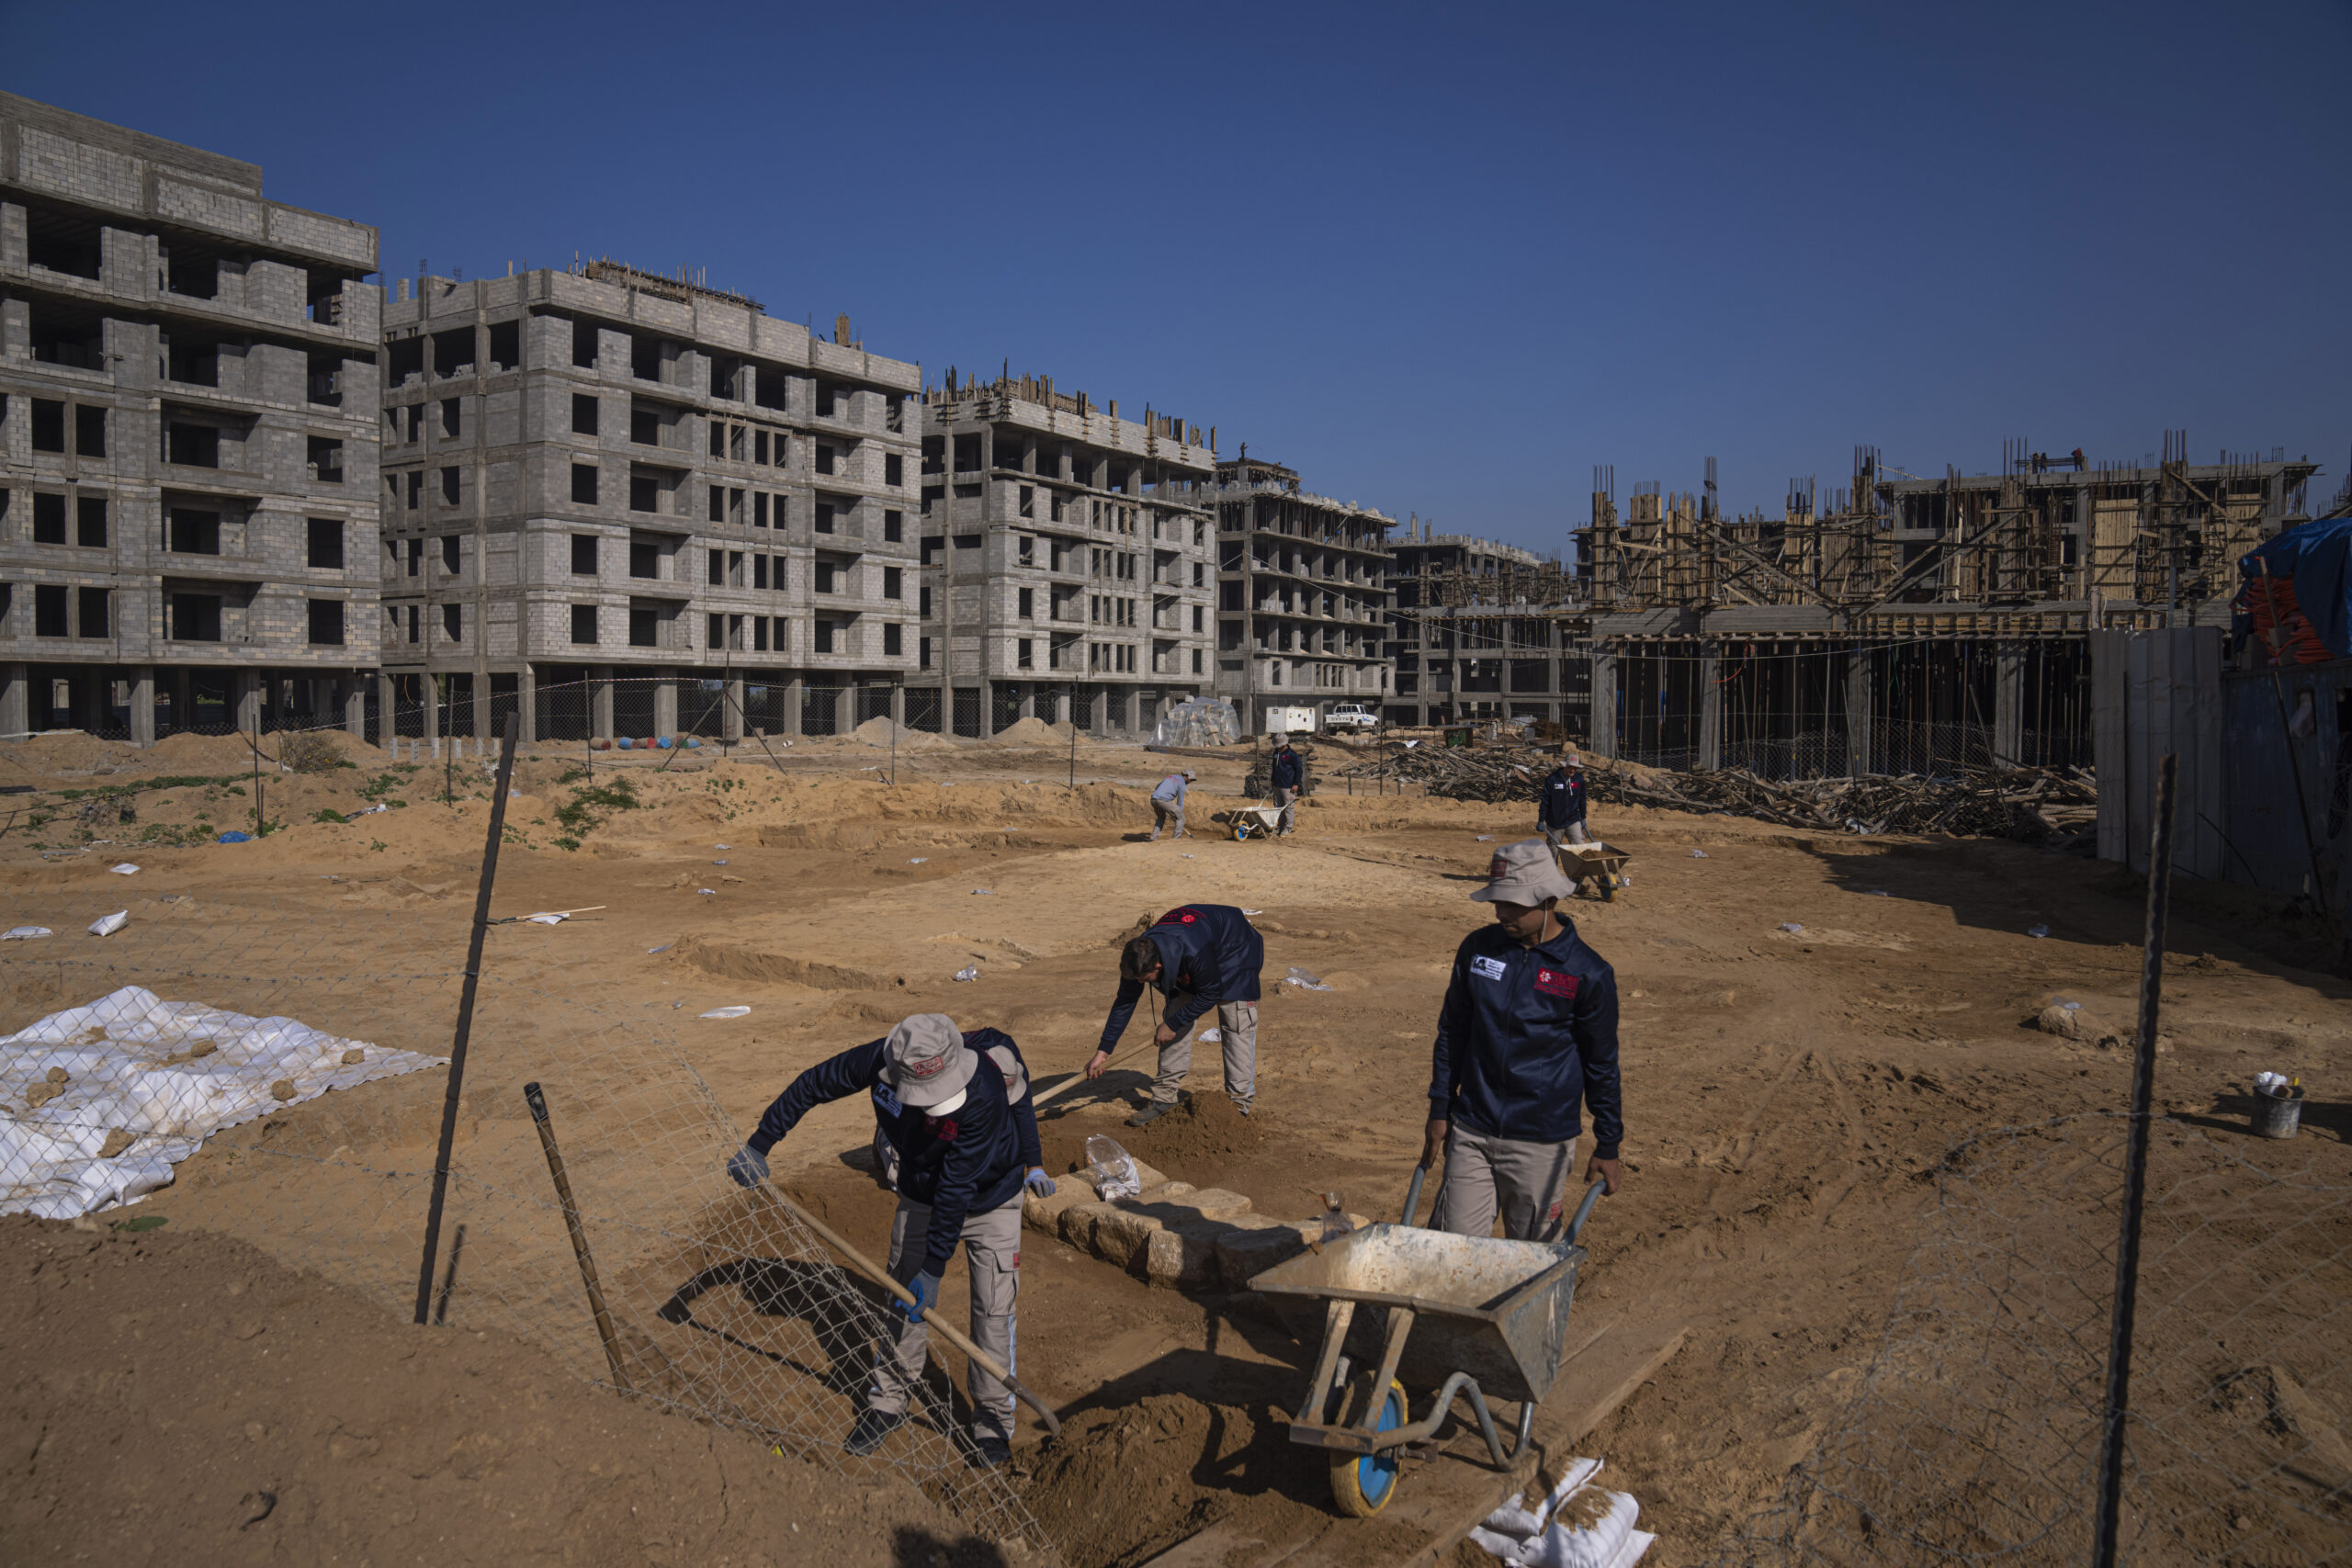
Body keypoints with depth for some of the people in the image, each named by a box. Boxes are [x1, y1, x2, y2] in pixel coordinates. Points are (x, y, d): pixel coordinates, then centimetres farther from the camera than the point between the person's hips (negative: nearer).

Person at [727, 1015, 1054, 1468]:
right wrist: (759, 1143, -9)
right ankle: (888, 1403, 28)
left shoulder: (983, 1095, -41)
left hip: (991, 1203, -3)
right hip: (921, 1199, 4)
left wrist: (933, 1268, -30)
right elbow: (813, 1084, -12)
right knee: (903, 1301, 9)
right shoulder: (881, 1061, -30)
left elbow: (957, 1190, -35)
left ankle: (992, 1414, 16)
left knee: (994, 1310, -3)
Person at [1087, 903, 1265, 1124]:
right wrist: (1103, 1051, -12)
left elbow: (1210, 994, -28)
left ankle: (1241, 1099, -3)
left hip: (1234, 953, -6)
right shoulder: (1140, 956, -25)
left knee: (1237, 1025, -11)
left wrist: (1172, 1024, -21)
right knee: (1178, 1024, -2)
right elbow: (1124, 1003, -12)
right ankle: (1164, 1098, 4)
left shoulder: (1194, 953, -45)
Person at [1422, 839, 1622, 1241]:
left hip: (1541, 1143, -3)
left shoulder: (1588, 974, -8)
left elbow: (1602, 1065, 1)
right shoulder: (1477, 948, 2)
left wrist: (1608, 1147, 5)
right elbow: (1452, 1033, 11)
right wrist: (1439, 1110, 10)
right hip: (1470, 1132, 3)